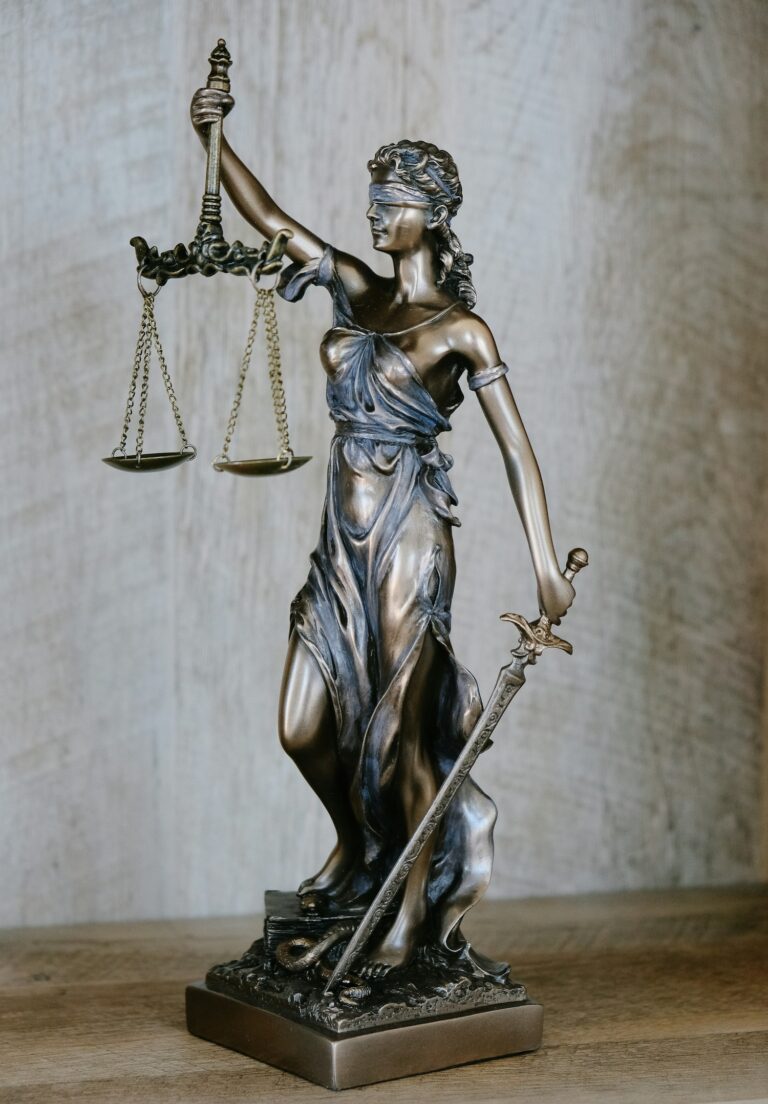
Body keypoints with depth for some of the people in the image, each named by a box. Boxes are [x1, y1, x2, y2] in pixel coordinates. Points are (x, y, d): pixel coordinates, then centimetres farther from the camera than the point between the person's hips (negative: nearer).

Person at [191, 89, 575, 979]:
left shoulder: (459, 330, -5)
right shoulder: (356, 292, 11)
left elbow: (515, 449, -9)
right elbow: (266, 218, 12)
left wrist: (545, 565, -16)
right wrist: (212, 137, -1)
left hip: (408, 542, -6)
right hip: (343, 542, 6)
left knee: (399, 730, -2)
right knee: (304, 728, 8)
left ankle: (413, 910, 13)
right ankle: (357, 848, 35)